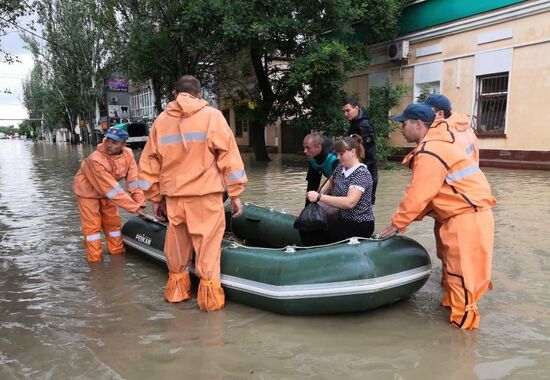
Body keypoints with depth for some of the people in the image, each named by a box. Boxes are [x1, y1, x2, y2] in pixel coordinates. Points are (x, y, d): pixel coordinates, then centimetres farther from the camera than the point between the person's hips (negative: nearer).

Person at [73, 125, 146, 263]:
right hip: (88, 190, -5)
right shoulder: (95, 160, -37)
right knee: (92, 224, -3)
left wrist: (140, 204, -24)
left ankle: (117, 251, 23)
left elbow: (133, 181, -18)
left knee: (113, 221, 9)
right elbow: (112, 189, -36)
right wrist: (135, 207, -34)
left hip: (106, 192, 5)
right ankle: (95, 257, 8)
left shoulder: (128, 154, -22)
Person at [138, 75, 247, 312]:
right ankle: (209, 294, 11)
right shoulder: (212, 116, -1)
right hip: (206, 195, -3)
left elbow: (149, 163, 11)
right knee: (207, 244, 5)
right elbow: (229, 156, -6)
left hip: (173, 197, 4)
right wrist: (236, 194, -2)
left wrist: (155, 198, 18)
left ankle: (176, 290, 31)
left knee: (177, 243, 18)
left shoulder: (160, 121, 9)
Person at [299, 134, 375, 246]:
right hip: (344, 219, 8)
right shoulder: (340, 168, 5)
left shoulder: (361, 173, -18)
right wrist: (320, 193, 8)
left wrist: (319, 197, -30)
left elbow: (350, 202, -31)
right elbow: (331, 181, 27)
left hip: (360, 225, -8)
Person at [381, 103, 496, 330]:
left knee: (461, 271, -1)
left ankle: (463, 321, 9)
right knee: (453, 266, 20)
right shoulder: (432, 146, 14)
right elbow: (424, 193, 14)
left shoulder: (430, 152, -18)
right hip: (462, 215, 10)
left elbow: (418, 194, -18)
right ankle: (451, 304, 35)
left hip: (467, 217, -10)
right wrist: (403, 220, 10)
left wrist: (397, 222, -6)